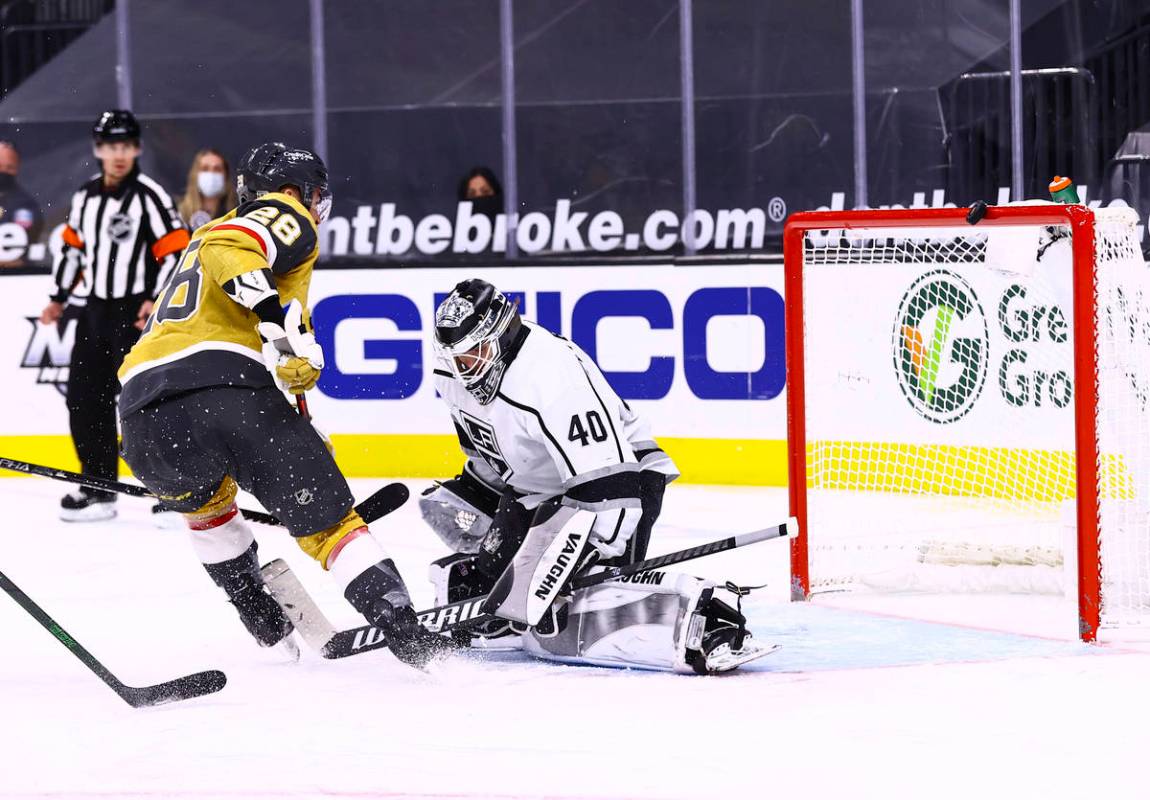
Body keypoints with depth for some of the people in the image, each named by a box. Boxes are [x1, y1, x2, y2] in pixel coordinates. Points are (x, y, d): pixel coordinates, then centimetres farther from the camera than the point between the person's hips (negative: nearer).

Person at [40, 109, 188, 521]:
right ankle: (98, 486, 17)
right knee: (84, 398, 7)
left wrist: (159, 300, -22)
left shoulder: (150, 196, -11)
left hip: (138, 313, -7)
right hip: (97, 311, 7)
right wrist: (59, 298, 21)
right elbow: (73, 248, 21)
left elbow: (177, 252, -14)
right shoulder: (85, 197, 9)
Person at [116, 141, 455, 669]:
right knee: (327, 520, 3)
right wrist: (278, 318, -22)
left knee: (202, 502, 36)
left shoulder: (200, 241, 37)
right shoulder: (288, 215, 12)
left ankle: (267, 628, 35)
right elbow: (228, 250, -11)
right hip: (222, 384, -6)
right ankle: (406, 635, -8)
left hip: (142, 415, 7)